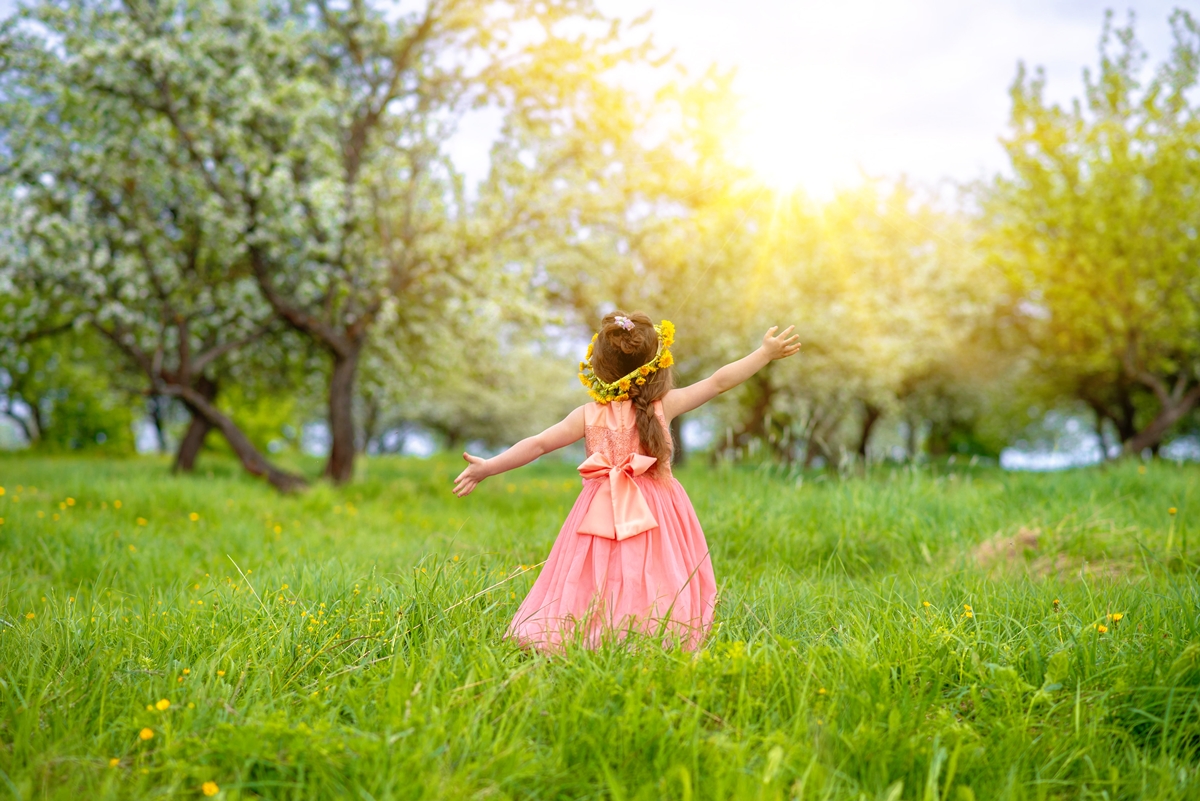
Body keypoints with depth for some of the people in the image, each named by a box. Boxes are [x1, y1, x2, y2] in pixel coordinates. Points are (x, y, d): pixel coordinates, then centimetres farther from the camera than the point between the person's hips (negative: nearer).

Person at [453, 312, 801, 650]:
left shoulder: (589, 415, 1)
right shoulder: (665, 406, -1)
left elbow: (537, 445, 1)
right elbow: (719, 382, 5)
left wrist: (486, 468, 9)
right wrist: (766, 353, 13)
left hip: (603, 515, 1)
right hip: (656, 516, -1)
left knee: (601, 585, 1)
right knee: (649, 587, -2)